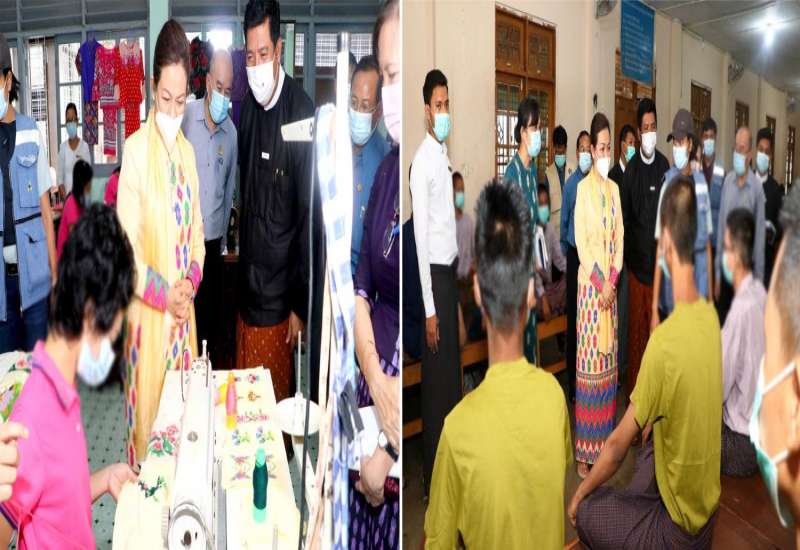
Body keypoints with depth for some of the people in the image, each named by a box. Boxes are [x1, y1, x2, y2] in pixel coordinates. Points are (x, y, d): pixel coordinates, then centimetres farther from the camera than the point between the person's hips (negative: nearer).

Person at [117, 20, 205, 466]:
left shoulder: (188, 152, 8)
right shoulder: (135, 150, -12)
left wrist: (191, 282, -4)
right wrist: (165, 295, -18)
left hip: (184, 313, 6)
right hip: (148, 316, -6)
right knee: (149, 415, 5)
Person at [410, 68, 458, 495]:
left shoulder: (444, 157, 12)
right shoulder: (422, 163, -16)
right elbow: (420, 238, -19)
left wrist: (454, 286, 17)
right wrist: (429, 309, -20)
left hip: (450, 270, 9)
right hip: (433, 274, -9)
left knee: (452, 374, 16)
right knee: (436, 379, -1)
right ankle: (433, 476, 12)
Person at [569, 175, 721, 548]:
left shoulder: (664, 342, -29)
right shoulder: (711, 317, -8)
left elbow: (617, 446, -17)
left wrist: (580, 493, -2)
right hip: (708, 507, 7)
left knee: (584, 513, 9)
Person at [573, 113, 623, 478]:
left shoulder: (614, 189, 11)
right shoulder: (583, 188, -6)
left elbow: (620, 239, 8)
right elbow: (581, 241, -11)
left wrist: (612, 280, -5)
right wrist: (599, 283, -15)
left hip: (611, 285, 6)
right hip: (589, 285, -5)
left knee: (608, 361, 10)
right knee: (588, 362, -3)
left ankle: (603, 440, 21)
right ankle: (583, 450, 4)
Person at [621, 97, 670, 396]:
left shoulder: (665, 167, 3)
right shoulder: (630, 170, -2)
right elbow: (623, 218, 0)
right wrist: (625, 254, -6)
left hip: (659, 257, 1)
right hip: (636, 258, -1)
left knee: (656, 323, 8)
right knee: (635, 323, 5)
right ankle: (633, 387, 17)